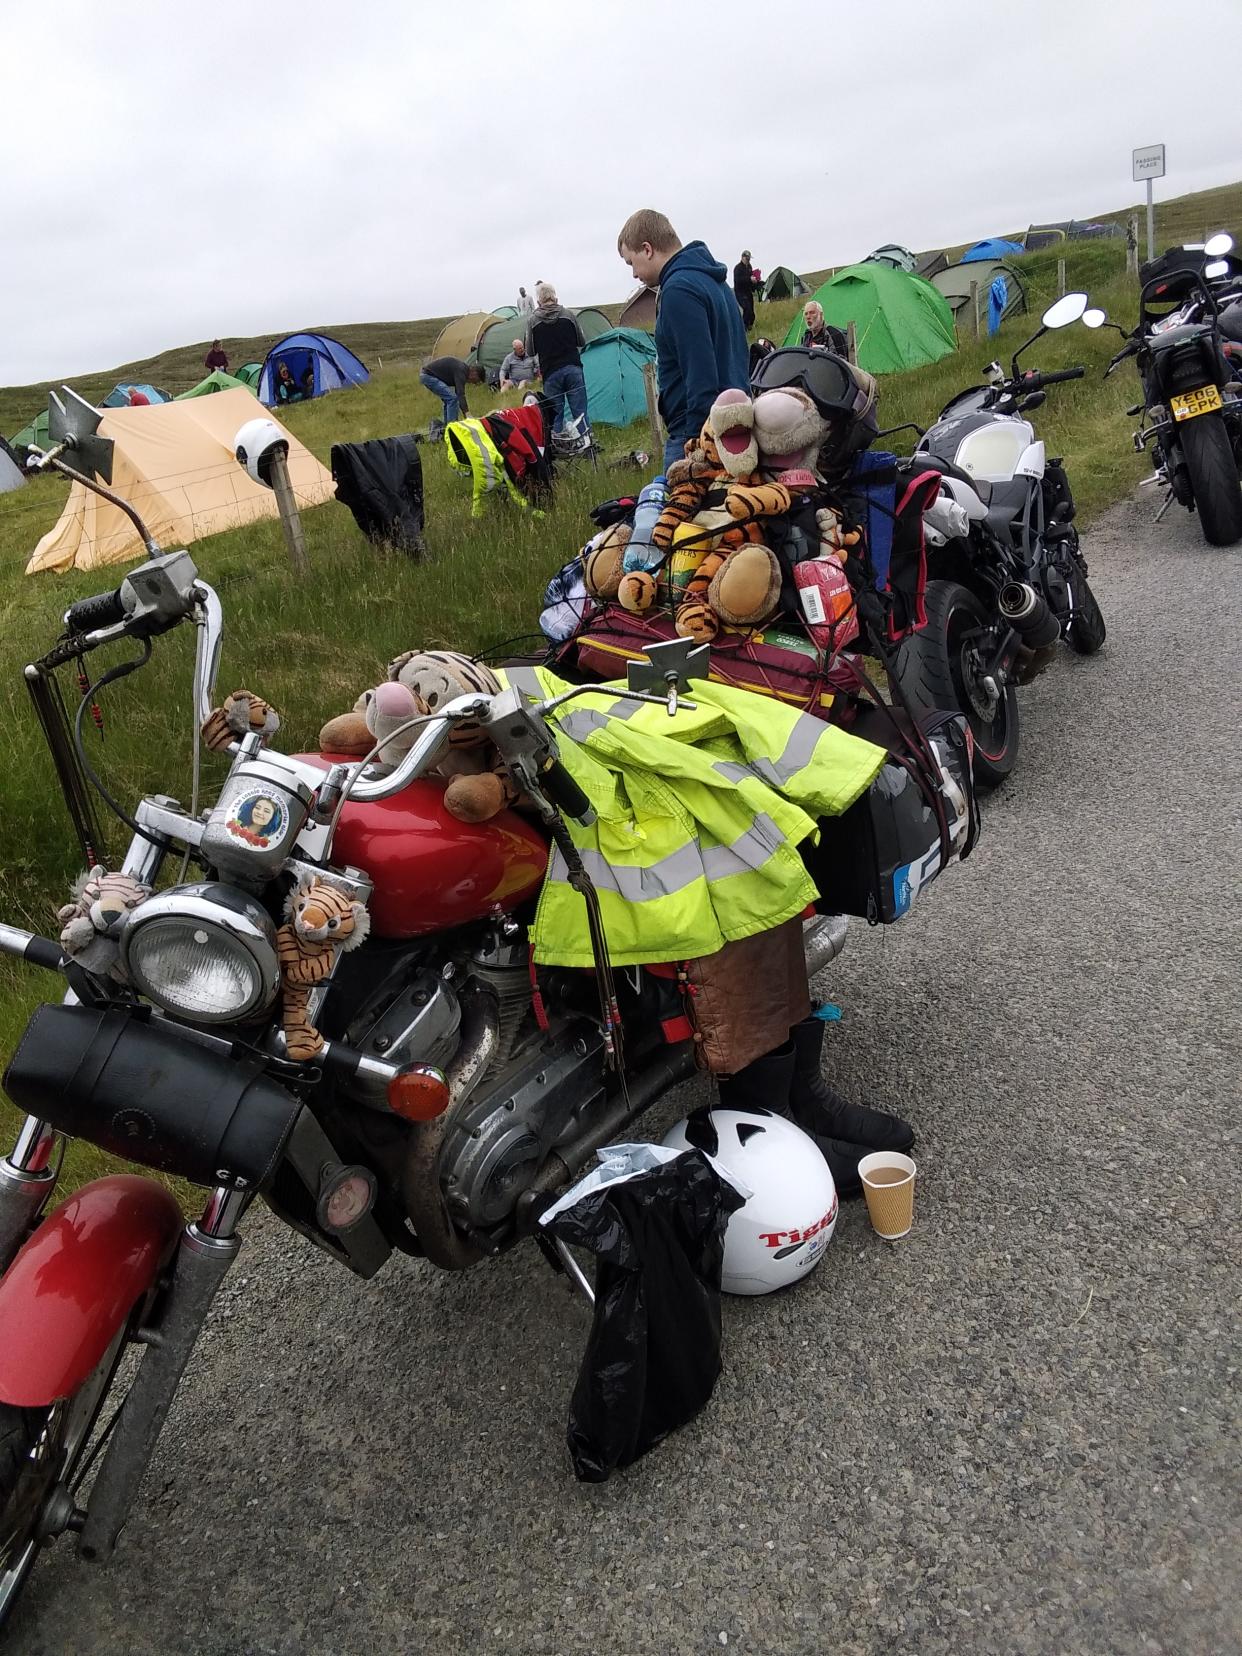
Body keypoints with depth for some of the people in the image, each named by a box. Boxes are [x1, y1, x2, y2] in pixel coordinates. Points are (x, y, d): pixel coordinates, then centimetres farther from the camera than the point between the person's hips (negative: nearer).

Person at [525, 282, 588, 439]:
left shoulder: (533, 322, -2)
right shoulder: (569, 315, 1)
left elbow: (530, 352, 4)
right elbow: (581, 342, 10)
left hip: (550, 373, -1)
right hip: (573, 369, 1)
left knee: (555, 414, 5)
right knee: (580, 412, 3)